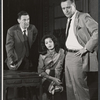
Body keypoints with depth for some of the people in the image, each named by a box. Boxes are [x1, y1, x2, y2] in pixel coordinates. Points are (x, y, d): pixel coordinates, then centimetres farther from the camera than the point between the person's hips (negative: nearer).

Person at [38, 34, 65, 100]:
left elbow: (58, 68, -4)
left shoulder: (61, 52, 2)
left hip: (58, 77, 0)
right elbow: (40, 71, 0)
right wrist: (52, 78, -13)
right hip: (47, 79, 0)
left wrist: (56, 80, -16)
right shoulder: (42, 56, 5)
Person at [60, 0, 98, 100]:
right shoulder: (69, 20, 16)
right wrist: (67, 52, 7)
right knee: (69, 87, 12)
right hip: (68, 56, 8)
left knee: (79, 86, -8)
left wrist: (86, 48, -17)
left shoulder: (83, 17, -8)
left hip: (79, 56, -8)